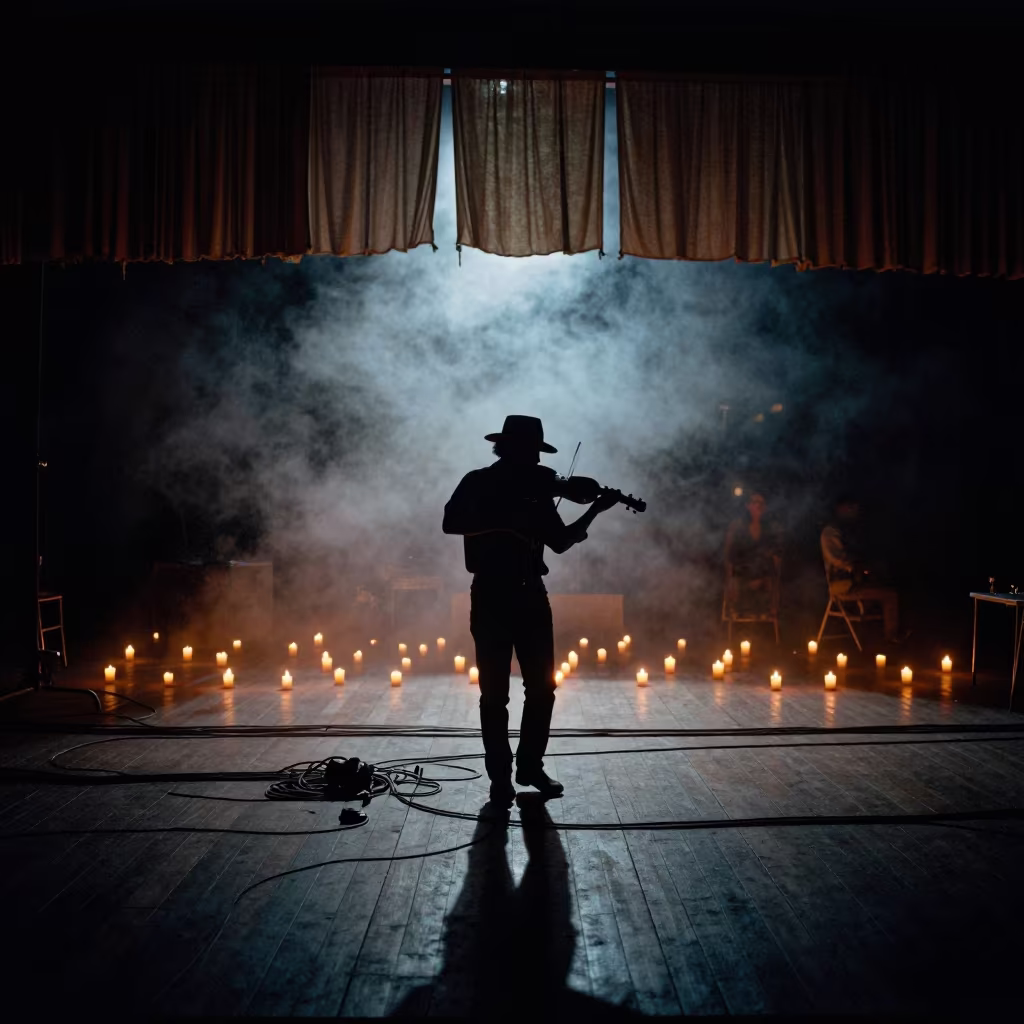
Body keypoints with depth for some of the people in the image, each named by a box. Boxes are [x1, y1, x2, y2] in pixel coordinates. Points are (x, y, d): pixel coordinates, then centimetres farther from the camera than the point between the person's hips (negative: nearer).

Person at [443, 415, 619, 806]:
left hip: (531, 596, 5)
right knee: (495, 693, 1)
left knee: (542, 686, 7)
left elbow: (560, 542, 12)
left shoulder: (536, 489, 10)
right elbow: (451, 523, -15)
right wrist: (505, 520, -21)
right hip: (491, 597, -4)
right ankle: (500, 776, 12)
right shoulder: (477, 483, -1)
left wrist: (594, 510, 1)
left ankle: (531, 766, 23)